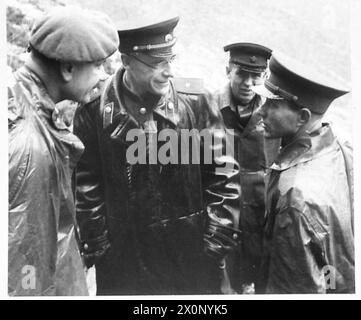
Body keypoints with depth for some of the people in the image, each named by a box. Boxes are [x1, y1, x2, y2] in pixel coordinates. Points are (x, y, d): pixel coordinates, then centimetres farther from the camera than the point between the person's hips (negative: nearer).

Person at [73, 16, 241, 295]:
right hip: (122, 255, 0)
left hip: (193, 252, 1)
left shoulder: (196, 100, -9)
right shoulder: (95, 108, -10)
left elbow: (222, 173, -4)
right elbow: (87, 184, -4)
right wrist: (96, 246, -3)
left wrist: (218, 240, -4)